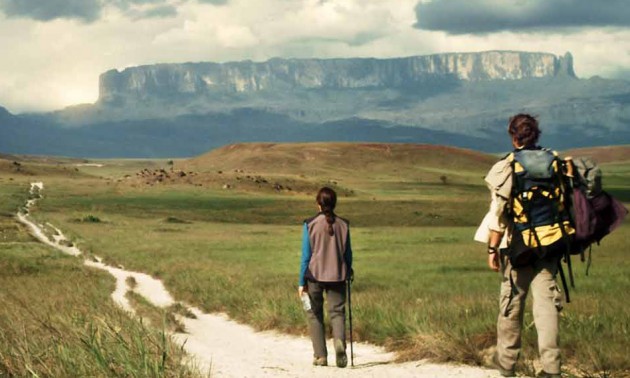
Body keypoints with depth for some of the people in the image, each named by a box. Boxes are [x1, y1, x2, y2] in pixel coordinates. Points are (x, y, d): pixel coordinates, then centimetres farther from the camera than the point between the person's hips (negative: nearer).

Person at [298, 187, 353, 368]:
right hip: (337, 276, 1)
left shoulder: (311, 224, -7)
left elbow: (306, 255, -5)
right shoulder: (343, 225, -1)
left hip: (315, 275, -1)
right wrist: (348, 272, 24)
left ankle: (320, 355, 10)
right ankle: (339, 341, -23)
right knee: (337, 312, 6)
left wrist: (301, 282, 0)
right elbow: (347, 253, 7)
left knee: (315, 314, 11)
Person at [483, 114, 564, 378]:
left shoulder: (505, 168, -7)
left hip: (517, 247, -2)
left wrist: (492, 249, -1)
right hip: (549, 246, 3)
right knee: (546, 302, 0)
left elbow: (498, 214, -9)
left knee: (511, 303, 10)